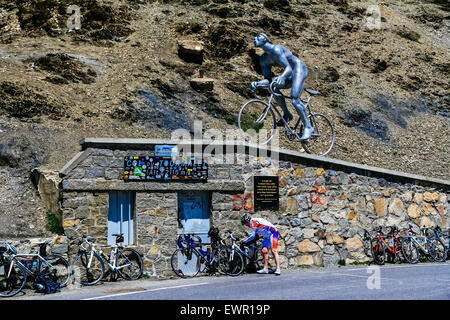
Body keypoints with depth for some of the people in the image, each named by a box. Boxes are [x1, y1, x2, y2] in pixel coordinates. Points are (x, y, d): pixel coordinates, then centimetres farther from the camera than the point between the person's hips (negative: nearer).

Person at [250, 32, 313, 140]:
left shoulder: (276, 49, -21)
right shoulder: (263, 59, 5)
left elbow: (288, 68, -30)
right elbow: (268, 80, -1)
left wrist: (281, 77, -51)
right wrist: (257, 83, -21)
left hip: (299, 68, -8)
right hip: (290, 75, 9)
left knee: (295, 100, -21)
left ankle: (308, 127, -9)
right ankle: (287, 114, -1)